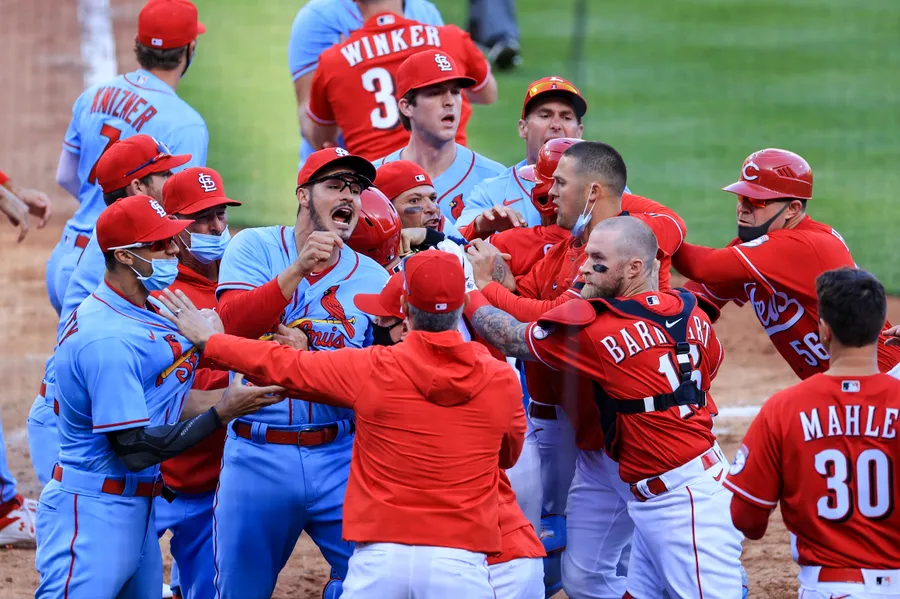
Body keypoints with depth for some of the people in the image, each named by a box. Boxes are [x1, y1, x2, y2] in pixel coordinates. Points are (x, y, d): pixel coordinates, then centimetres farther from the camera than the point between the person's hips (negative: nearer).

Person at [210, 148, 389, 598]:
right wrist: (299, 268, -22)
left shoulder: (373, 277, 7)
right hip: (258, 455, -1)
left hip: (340, 455, 2)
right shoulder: (255, 248, 2)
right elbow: (232, 324, -14)